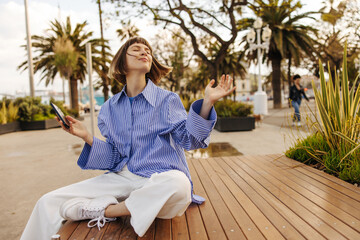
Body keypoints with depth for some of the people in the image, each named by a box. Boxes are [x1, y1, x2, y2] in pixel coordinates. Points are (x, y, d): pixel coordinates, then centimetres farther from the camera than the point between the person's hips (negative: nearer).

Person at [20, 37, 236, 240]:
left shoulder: (167, 99, 2)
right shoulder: (110, 107, 11)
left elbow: (189, 139, -9)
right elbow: (114, 158, 10)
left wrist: (207, 102, -20)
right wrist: (87, 137, -4)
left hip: (160, 179, -2)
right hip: (122, 178, 2)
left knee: (177, 184, -40)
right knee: (49, 203, -8)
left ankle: (106, 210, -17)